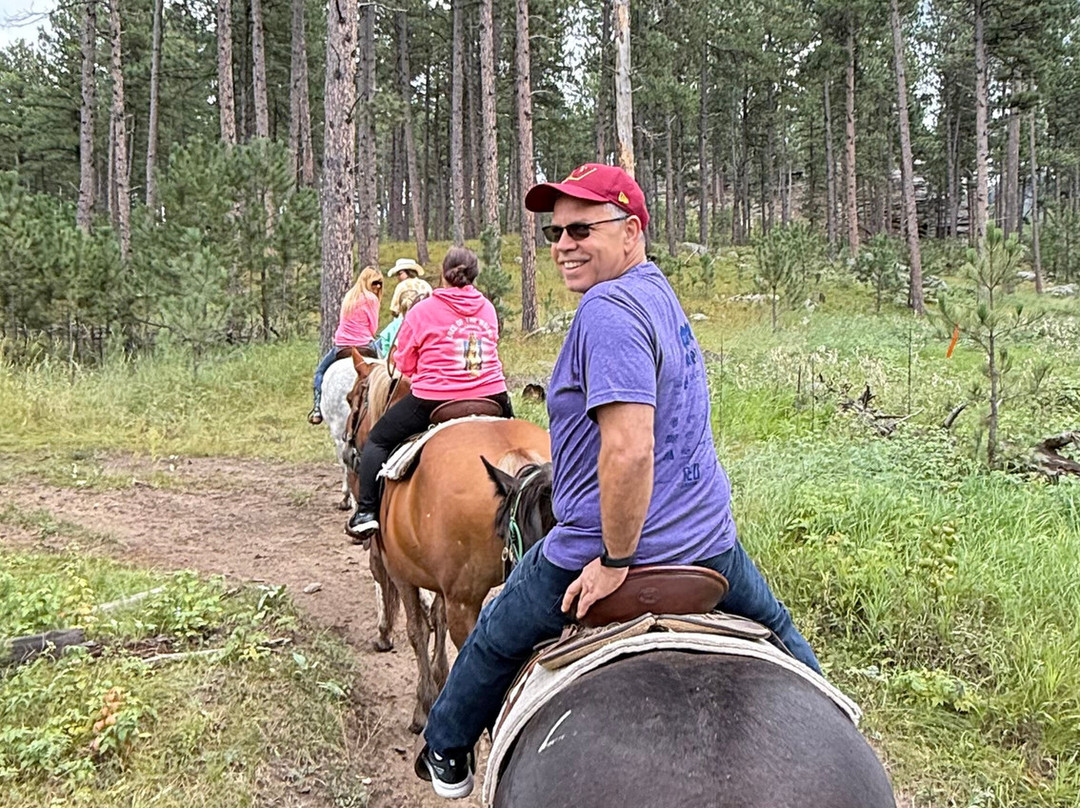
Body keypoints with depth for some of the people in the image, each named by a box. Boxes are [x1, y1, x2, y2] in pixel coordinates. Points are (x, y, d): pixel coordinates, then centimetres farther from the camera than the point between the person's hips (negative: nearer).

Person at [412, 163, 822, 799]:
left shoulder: (608, 310, -23)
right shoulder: (661, 292, 7)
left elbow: (628, 448, -34)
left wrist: (615, 562, -22)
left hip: (599, 555, -7)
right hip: (710, 539, 7)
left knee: (494, 641, 21)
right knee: (773, 626, 35)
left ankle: (448, 756, 42)